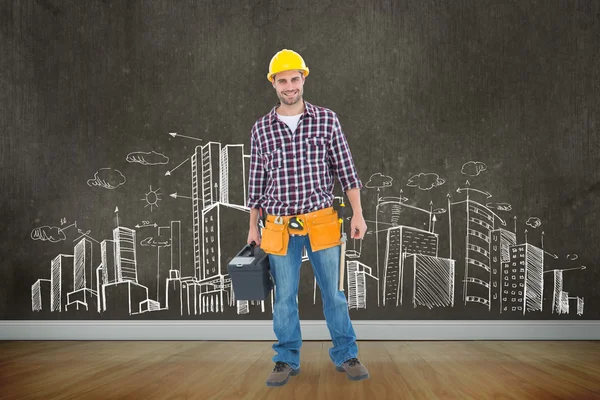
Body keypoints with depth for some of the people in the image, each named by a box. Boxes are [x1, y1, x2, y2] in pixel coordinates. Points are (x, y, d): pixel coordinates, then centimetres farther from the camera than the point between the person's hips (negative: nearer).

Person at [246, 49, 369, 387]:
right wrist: (253, 227, 9)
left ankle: (346, 355, 23)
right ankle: (288, 360, 23)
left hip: (322, 223, -1)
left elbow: (345, 170, 1)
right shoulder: (261, 128, 4)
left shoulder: (326, 119, 0)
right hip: (280, 228, 1)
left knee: (334, 293, 8)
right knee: (284, 297, 9)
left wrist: (358, 214, -4)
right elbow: (257, 181, 9)